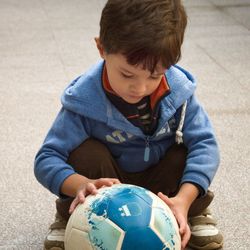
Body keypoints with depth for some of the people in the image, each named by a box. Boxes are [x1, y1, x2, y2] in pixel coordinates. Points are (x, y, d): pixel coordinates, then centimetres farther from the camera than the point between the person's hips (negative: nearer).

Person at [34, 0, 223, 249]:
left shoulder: (178, 89, -23)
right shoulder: (84, 99, -28)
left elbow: (204, 143, -23)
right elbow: (47, 158, -26)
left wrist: (184, 198, -39)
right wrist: (81, 185, -48)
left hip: (157, 181, 2)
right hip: (109, 183, -1)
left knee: (184, 153, -27)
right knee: (86, 154, -30)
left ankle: (194, 213, 4)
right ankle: (72, 219, -3)